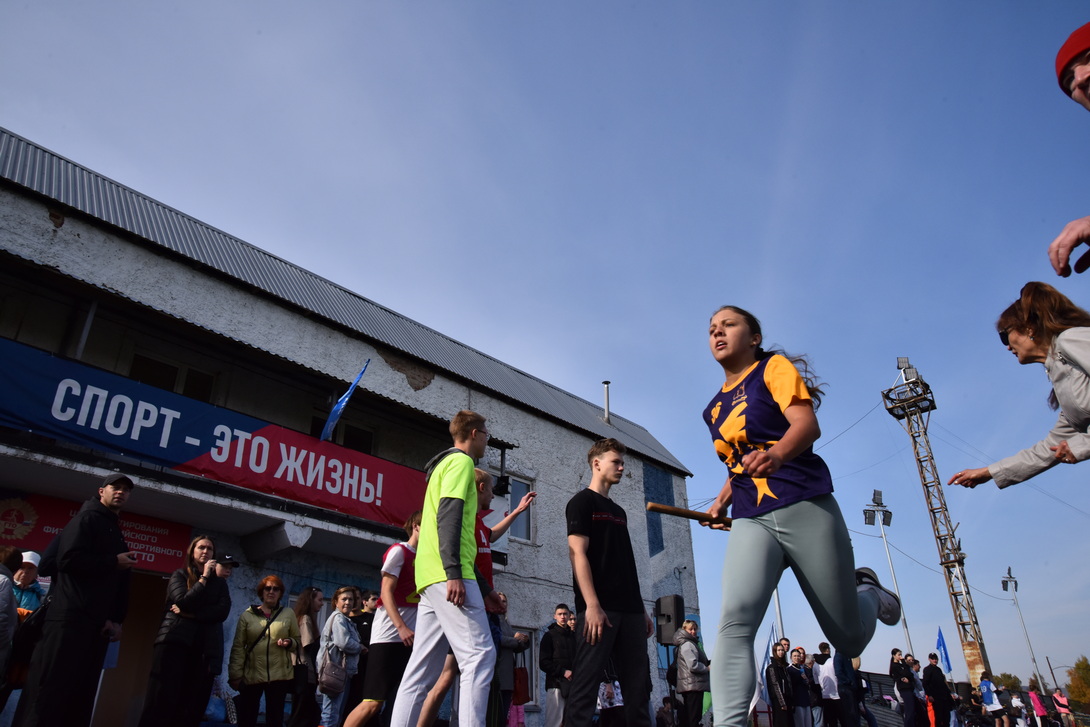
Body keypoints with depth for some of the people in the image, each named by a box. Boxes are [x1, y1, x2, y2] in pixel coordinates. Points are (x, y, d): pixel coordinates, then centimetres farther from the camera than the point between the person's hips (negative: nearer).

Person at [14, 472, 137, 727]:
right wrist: (114, 562, -10)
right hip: (71, 618, -8)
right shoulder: (88, 518, 0)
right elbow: (68, 559, -18)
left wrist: (116, 619, 4)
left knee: (81, 692, 8)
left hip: (97, 623, 9)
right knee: (50, 690, -10)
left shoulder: (115, 534, 23)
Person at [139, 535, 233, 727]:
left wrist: (190, 613, -9)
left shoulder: (219, 582, 16)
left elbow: (222, 611, 0)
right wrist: (204, 578, -2)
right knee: (162, 701, -9)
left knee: (193, 705, -3)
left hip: (204, 646, 2)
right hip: (175, 641, -2)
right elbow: (184, 602, -9)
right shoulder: (179, 575, 10)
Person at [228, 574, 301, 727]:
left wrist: (289, 643, -12)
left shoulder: (288, 614, 5)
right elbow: (238, 647, 1)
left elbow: (298, 639, 10)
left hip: (279, 674, 1)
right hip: (251, 675, 0)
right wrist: (235, 674, -5)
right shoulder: (247, 615, 3)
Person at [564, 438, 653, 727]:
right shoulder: (582, 502, 1)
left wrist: (642, 609, 15)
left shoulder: (619, 511, 23)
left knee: (639, 687, 6)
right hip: (599, 608, -8)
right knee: (586, 683, -8)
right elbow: (578, 554, -10)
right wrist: (592, 605, -20)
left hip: (629, 610, 8)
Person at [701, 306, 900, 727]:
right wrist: (721, 502, 14)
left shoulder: (774, 367, 2)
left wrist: (775, 454, -36)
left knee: (850, 641, 6)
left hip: (805, 507, -4)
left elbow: (808, 425, -15)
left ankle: (867, 591, 39)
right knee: (735, 617, -24)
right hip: (751, 521, 4)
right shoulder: (714, 410, 19)